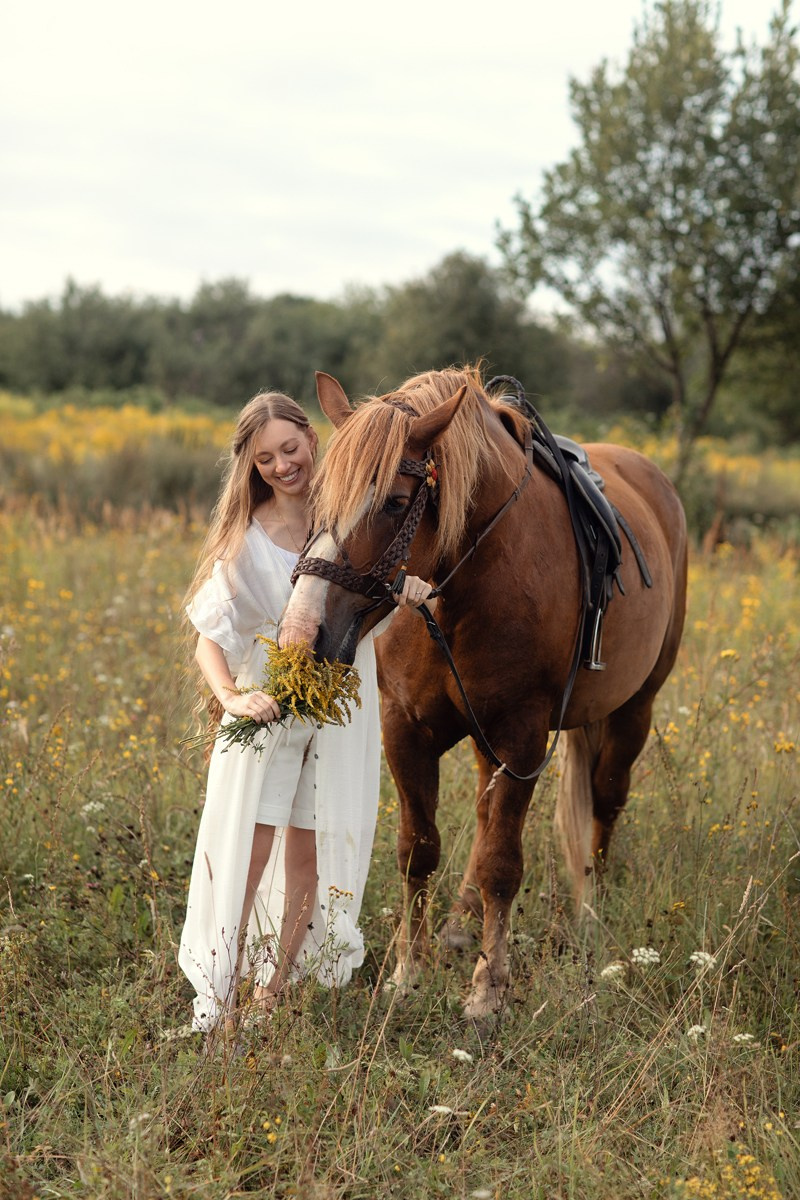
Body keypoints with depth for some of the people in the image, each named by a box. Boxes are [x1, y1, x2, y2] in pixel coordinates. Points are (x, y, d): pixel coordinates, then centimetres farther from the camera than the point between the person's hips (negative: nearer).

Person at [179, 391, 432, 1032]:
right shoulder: (247, 538, -6)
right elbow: (210, 637, -7)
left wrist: (410, 586, -14)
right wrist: (231, 697, -26)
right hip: (267, 708, -2)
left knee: (310, 856, 7)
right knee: (246, 852, -7)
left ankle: (274, 992, 20)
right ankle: (218, 1006, -2)